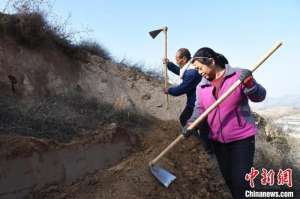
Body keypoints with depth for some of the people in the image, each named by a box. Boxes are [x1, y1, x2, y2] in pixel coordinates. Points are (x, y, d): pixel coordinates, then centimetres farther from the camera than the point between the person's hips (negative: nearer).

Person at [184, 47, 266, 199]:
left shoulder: (238, 75, -9)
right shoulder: (201, 87, 3)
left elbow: (259, 97, -8)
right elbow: (199, 109, 3)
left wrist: (249, 84, -28)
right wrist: (190, 125, -15)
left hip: (242, 137, -4)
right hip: (217, 140, 5)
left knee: (240, 180, -4)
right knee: (228, 178, 18)